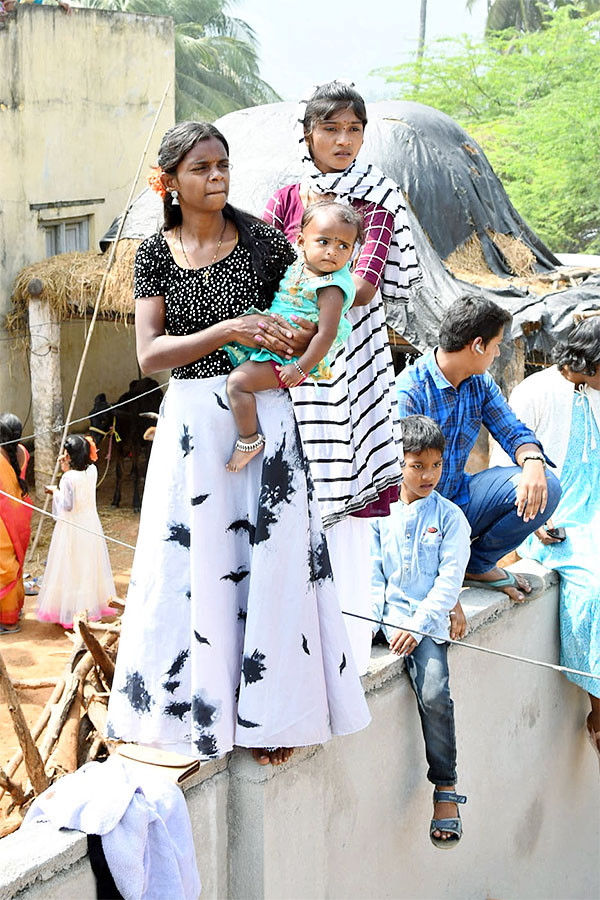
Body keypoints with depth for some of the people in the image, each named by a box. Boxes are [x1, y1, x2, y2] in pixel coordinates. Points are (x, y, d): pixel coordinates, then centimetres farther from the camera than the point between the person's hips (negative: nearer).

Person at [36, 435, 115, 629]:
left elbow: (67, 505, -20)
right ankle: (93, 605, 28)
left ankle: (71, 610, 10)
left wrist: (55, 491, -5)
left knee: (71, 568, 3)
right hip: (90, 524, 7)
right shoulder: (92, 471, -3)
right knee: (90, 566, 18)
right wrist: (67, 469, 6)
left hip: (72, 528, -7)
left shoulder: (69, 477, -24)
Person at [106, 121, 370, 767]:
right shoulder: (155, 254, 3)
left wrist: (287, 353, -10)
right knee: (191, 561, 3)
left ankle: (267, 712, 10)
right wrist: (231, 330, -18)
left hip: (262, 417, -1)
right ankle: (193, 703, 17)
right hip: (191, 419, 1)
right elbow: (150, 354, -6)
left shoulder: (261, 241, 1)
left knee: (265, 558, 0)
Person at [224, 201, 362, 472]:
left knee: (238, 380, -21)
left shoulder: (331, 289, -23)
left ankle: (249, 439, -8)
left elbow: (326, 335, -26)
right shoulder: (300, 264, 2)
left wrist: (301, 368, -24)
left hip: (291, 356, -10)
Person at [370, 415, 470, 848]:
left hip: (427, 621, -3)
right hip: (385, 618, 3)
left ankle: (446, 791, -9)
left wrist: (417, 626, -13)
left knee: (435, 694, -22)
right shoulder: (380, 515, 13)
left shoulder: (450, 517, 6)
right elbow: (373, 574, 12)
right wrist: (383, 622, -4)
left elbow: (449, 579, -2)